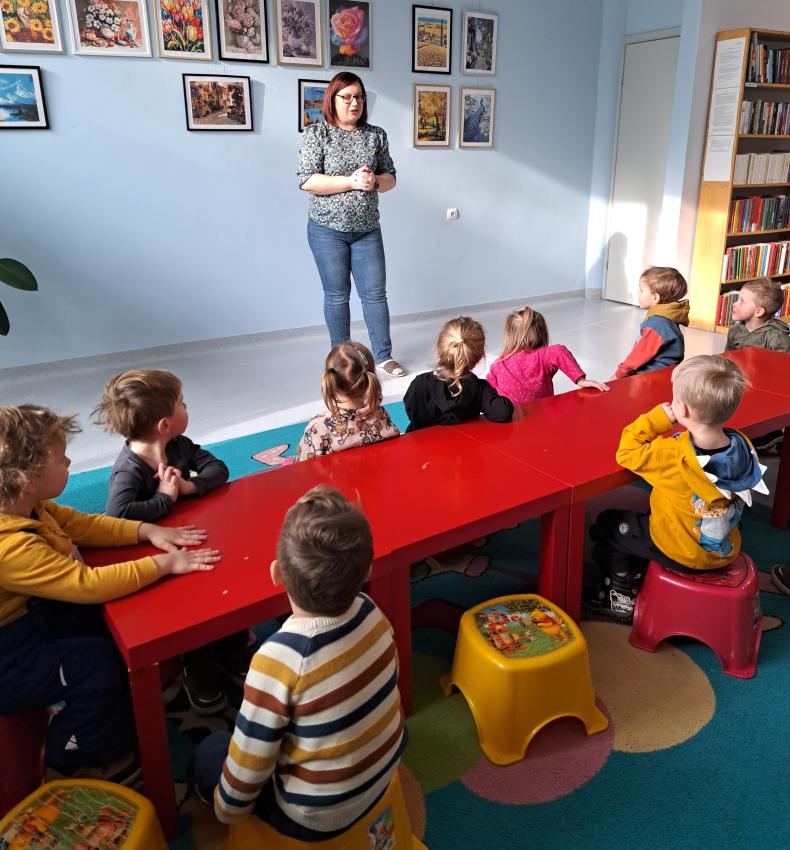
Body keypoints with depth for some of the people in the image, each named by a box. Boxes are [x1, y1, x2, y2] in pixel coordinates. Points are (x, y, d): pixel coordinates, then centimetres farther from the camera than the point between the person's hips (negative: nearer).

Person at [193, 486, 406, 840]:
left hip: (320, 817, -5)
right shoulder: (371, 611, -19)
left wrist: (227, 810, -1)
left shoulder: (278, 659, -35)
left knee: (209, 751, 15)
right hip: (385, 768, 5)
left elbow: (248, 765, -21)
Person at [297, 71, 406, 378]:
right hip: (327, 229, -3)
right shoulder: (316, 132, -4)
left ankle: (383, 356, 14)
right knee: (337, 296, 6)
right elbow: (306, 180, -12)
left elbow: (390, 178, 10)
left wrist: (374, 182, -13)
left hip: (367, 230, 3)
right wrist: (351, 182, -19)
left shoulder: (376, 134, 7)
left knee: (375, 293, 3)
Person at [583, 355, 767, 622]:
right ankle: (637, 578, 38)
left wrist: (659, 417, -18)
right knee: (636, 519, 29)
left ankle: (622, 598, 26)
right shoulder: (743, 446, -16)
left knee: (607, 525, 13)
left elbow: (627, 453, -20)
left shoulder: (673, 454, -33)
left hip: (680, 554, -6)